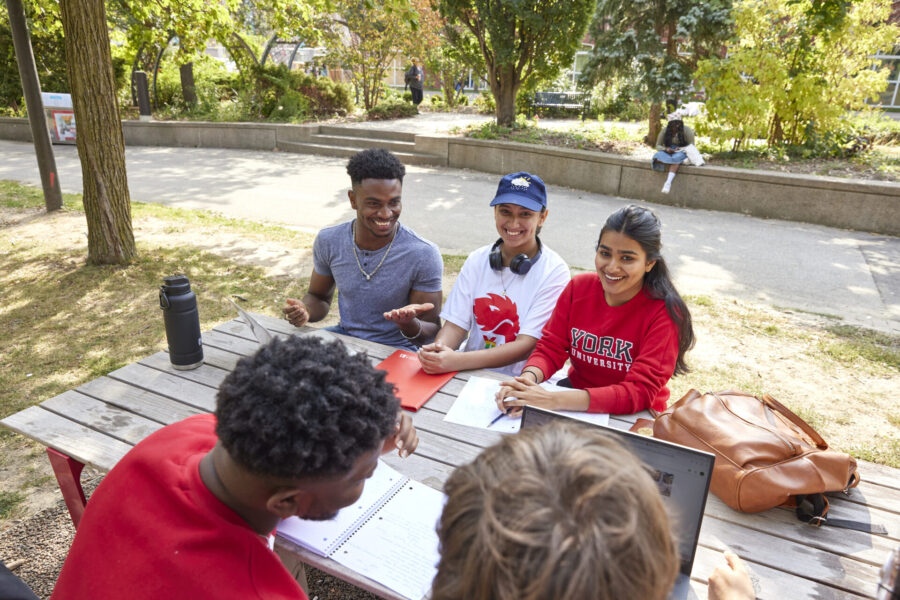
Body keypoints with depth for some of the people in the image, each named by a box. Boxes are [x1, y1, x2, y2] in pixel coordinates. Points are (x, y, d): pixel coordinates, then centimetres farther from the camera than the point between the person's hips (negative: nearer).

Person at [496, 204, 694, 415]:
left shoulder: (665, 312, -18)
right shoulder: (579, 287, -4)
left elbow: (640, 392, -24)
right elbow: (550, 348, -3)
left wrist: (555, 400, -35)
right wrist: (528, 378, -28)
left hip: (633, 419, -3)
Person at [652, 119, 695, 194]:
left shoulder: (687, 130, -5)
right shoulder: (664, 131, 1)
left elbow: (691, 145, -3)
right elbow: (658, 146, 3)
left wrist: (681, 149, -22)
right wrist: (665, 149, -19)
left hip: (682, 152, -3)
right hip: (667, 153, 3)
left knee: (677, 158, -40)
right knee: (658, 157, -31)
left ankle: (668, 182, -54)